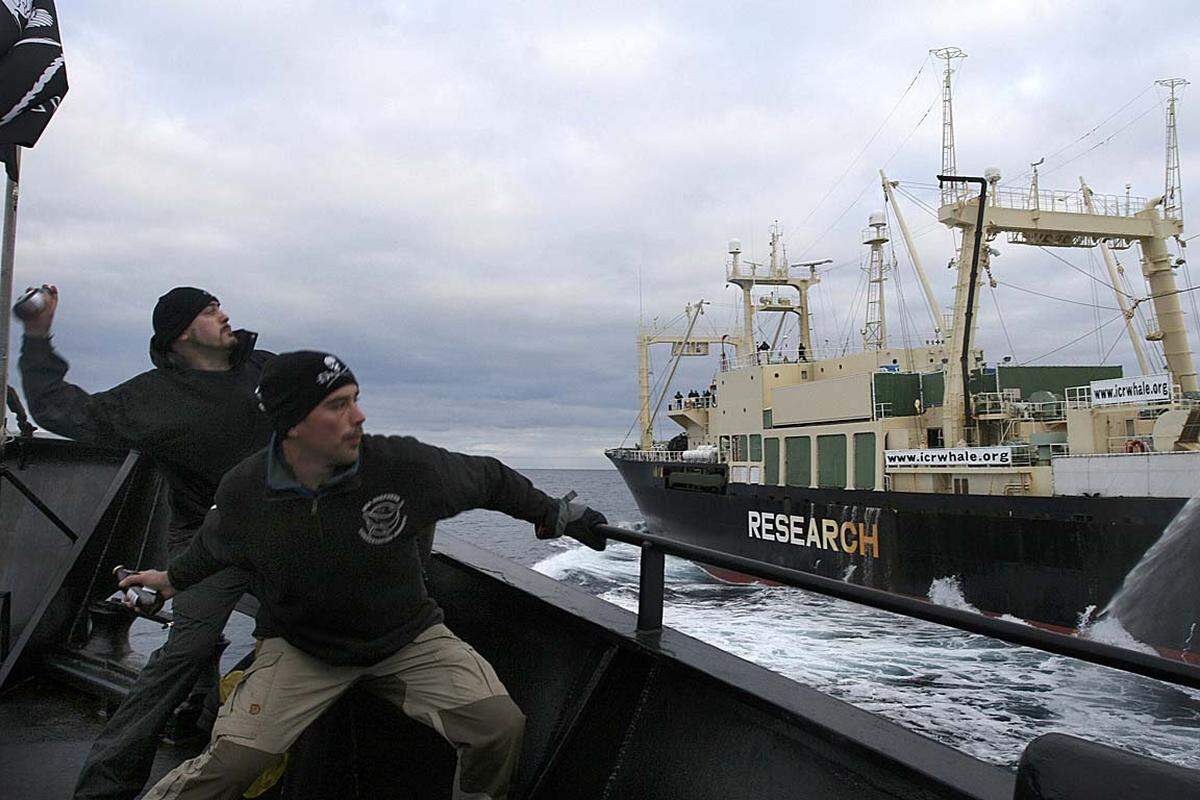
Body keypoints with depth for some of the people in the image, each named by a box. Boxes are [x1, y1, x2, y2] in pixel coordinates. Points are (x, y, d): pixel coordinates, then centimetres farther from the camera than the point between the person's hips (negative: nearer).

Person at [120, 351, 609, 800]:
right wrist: (173, 578, 29)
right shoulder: (243, 492, -15)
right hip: (299, 646, 0)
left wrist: (555, 515, 9)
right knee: (233, 761, -21)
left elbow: (488, 479, -2)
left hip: (407, 637, 0)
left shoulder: (404, 465, -20)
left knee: (501, 726, -18)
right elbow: (215, 545, 11)